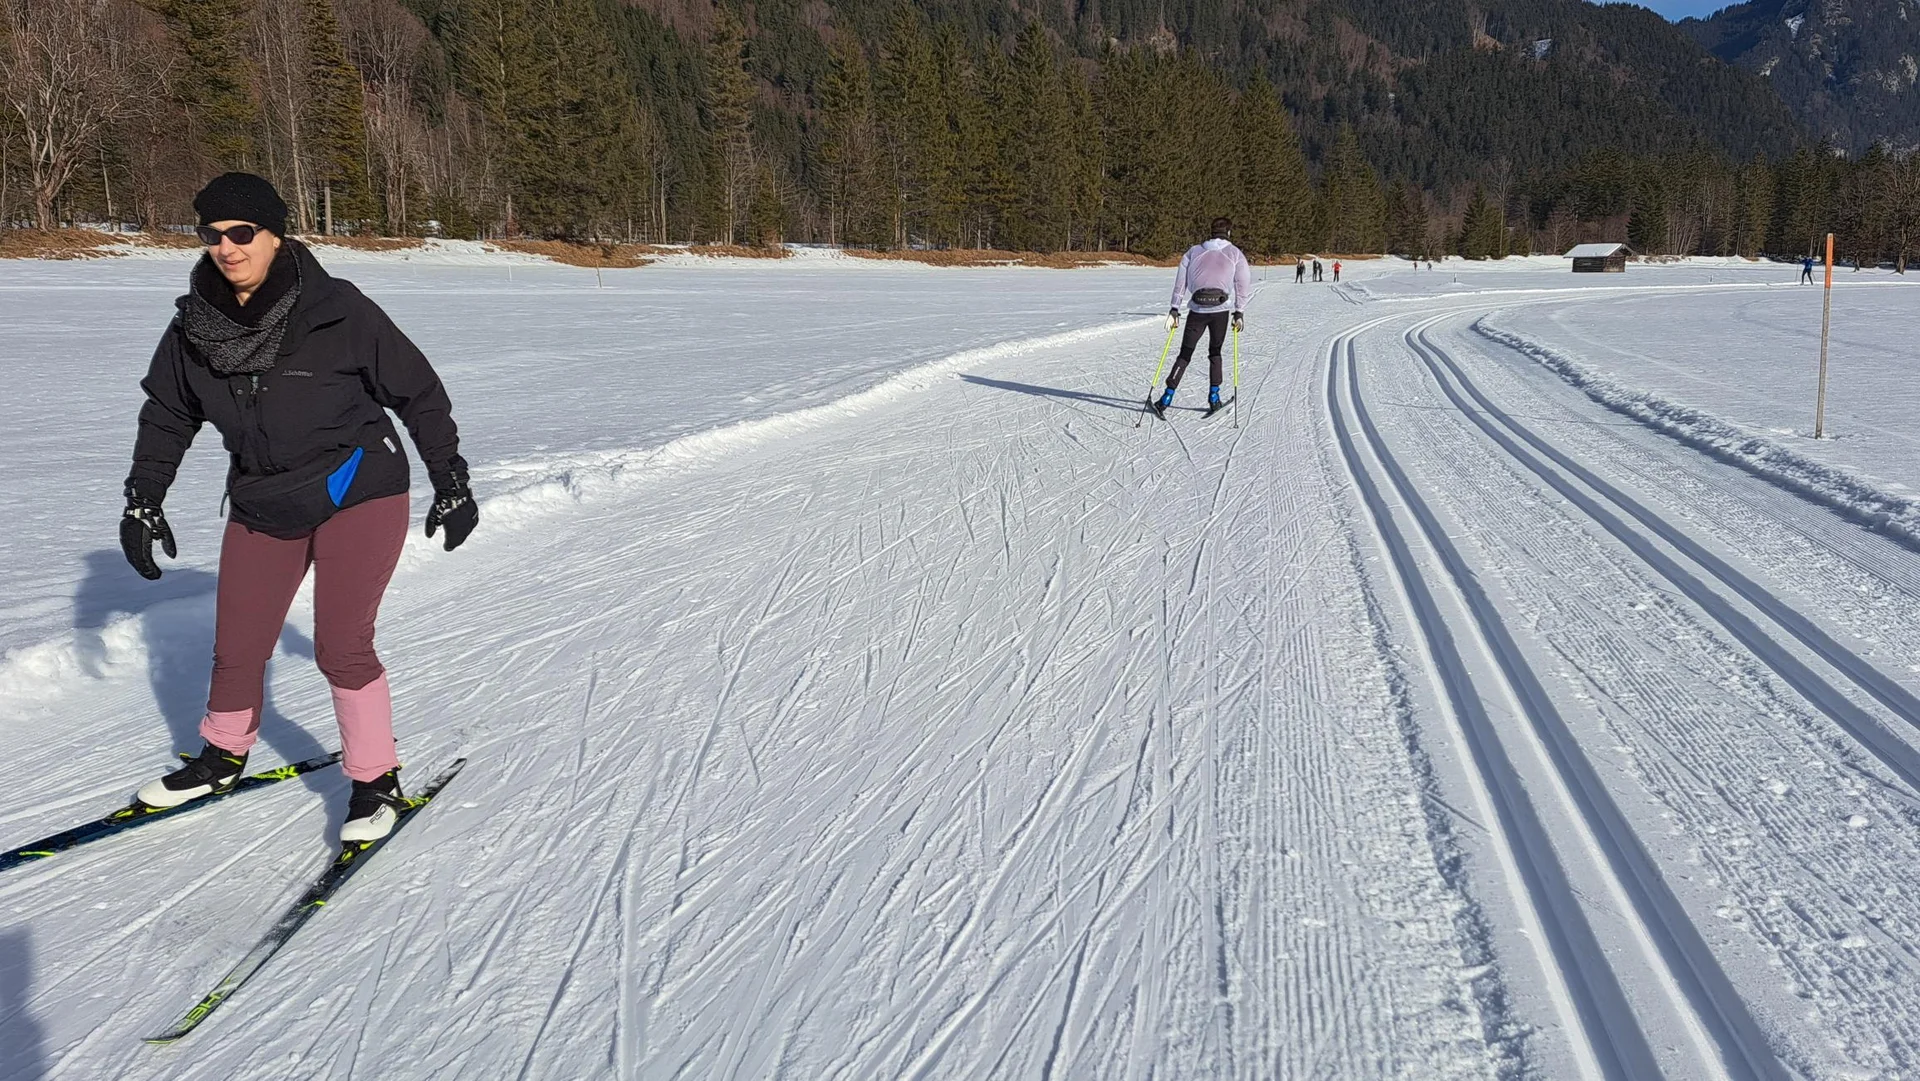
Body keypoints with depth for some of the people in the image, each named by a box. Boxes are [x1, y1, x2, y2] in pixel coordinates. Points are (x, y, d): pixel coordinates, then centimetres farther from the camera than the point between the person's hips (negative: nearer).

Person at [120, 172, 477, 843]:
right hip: (261, 505, 5)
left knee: (341, 645, -8)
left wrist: (452, 484, -3)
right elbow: (167, 417, 13)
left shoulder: (337, 311, -16)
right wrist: (142, 502, 9)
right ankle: (223, 757, 37)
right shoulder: (195, 325, -2)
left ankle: (377, 778, 9)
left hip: (357, 493, -5)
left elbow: (418, 393, -7)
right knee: (237, 646, 11)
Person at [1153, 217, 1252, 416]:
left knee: (1185, 354, 6)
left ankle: (1166, 399, -3)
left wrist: (1174, 310, 8)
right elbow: (1242, 284, 2)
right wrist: (1238, 313, 6)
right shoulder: (1235, 254, 6)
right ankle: (1213, 397, 11)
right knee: (1215, 352, 18)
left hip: (1197, 310, 1)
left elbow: (1180, 281, 7)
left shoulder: (1194, 251, 10)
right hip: (1221, 310, -1)